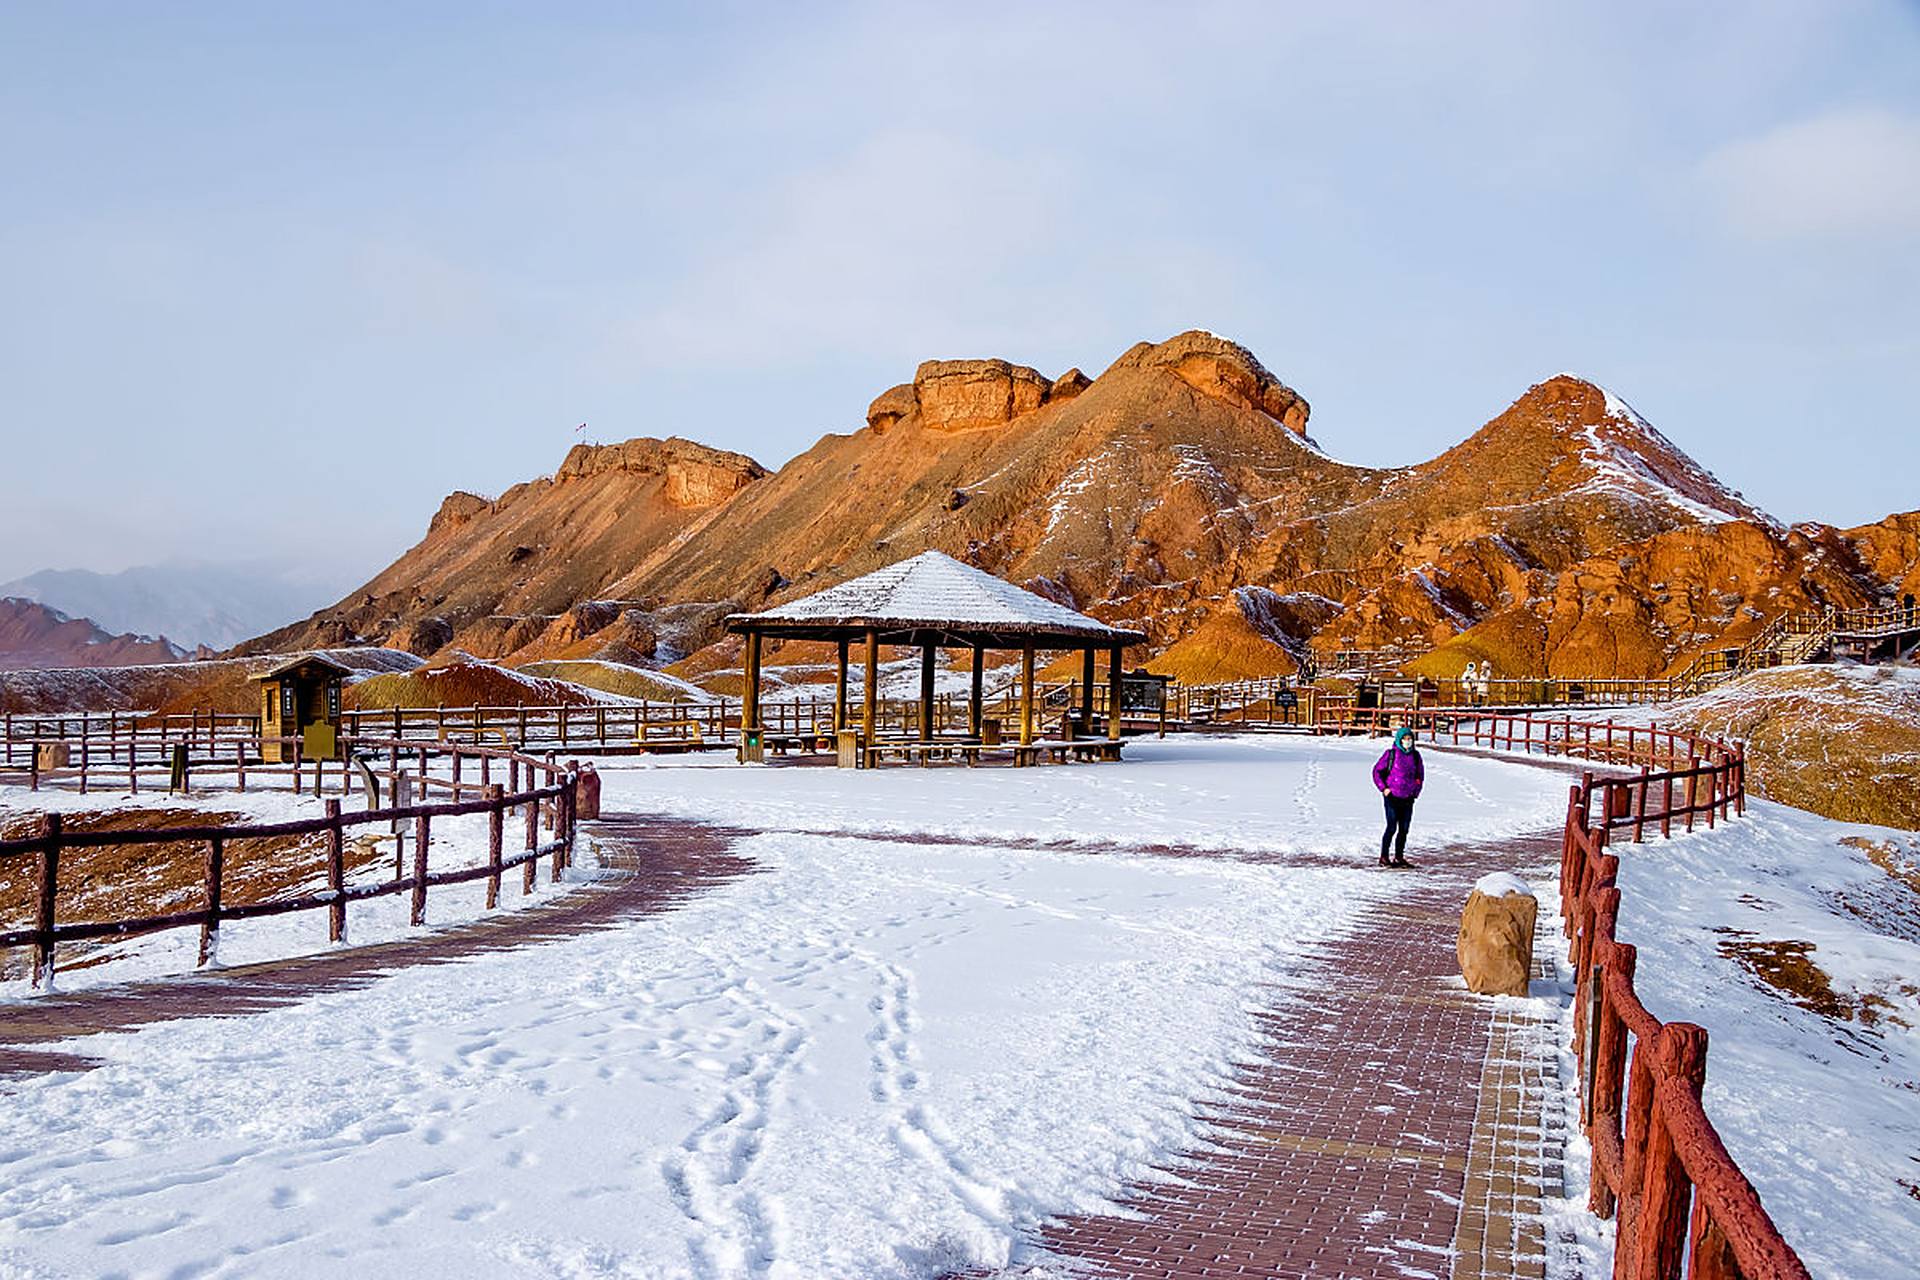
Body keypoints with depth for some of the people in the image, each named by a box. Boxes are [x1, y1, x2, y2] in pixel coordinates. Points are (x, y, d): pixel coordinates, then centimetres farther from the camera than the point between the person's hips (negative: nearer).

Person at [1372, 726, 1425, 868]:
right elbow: (1377, 771, -1)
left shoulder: (1415, 755, 7)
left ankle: (1399, 857, 17)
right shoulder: (1391, 754, -6)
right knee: (1392, 828, -6)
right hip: (1392, 797, -5)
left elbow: (1420, 775, 20)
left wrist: (1416, 792, 11)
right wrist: (1383, 788, -6)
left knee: (1404, 829, 7)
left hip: (1408, 799, 5)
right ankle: (1384, 857, 2)